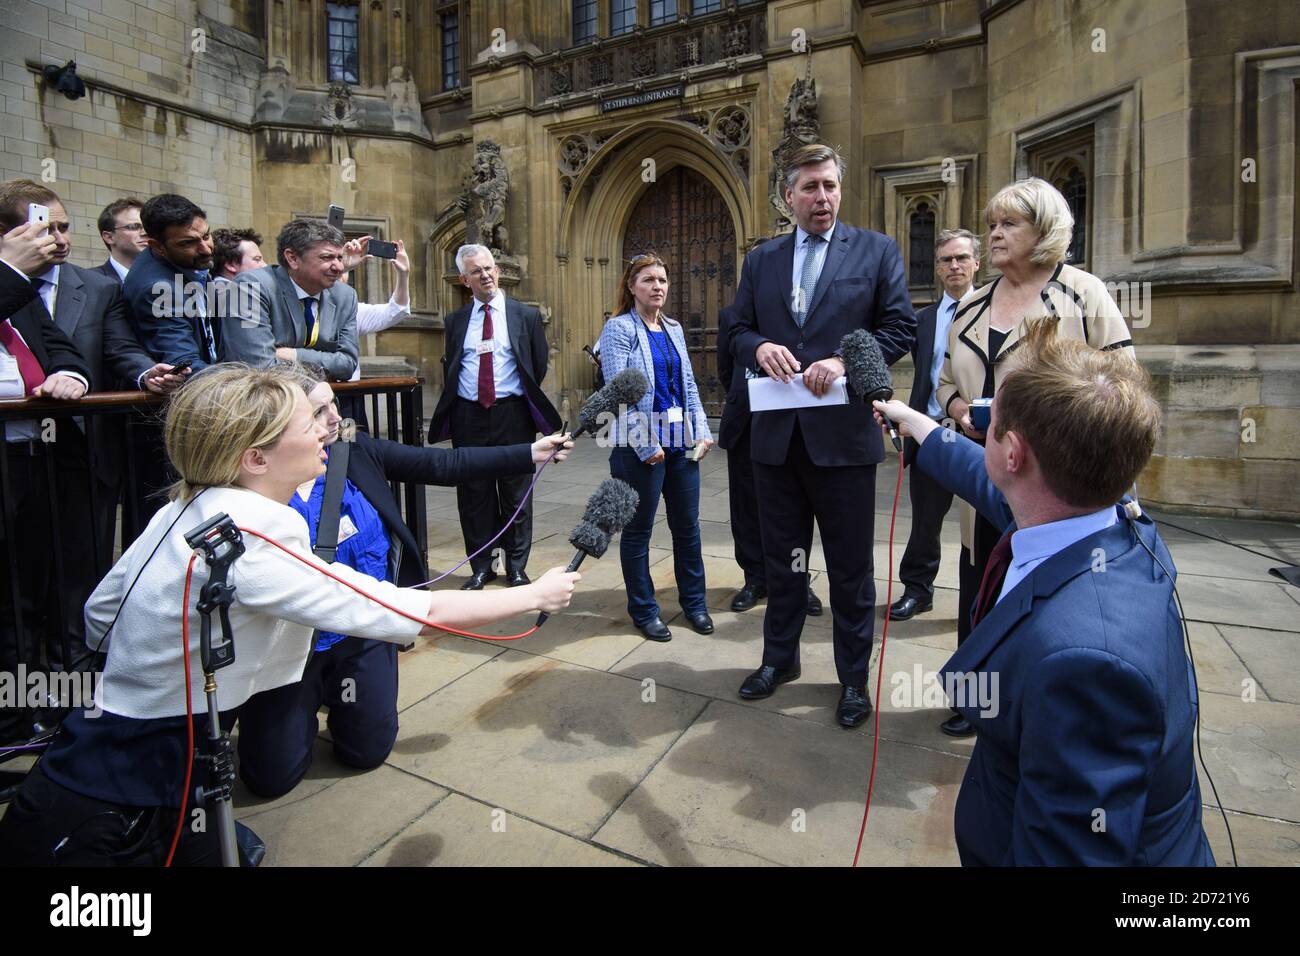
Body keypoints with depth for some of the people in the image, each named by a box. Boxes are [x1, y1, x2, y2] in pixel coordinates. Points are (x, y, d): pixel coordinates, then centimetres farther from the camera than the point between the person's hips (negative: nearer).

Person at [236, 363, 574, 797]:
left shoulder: (357, 452, -6)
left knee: (369, 751, 14)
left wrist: (529, 454, -15)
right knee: (273, 776, 8)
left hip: (364, 635, 3)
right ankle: (309, 702, 37)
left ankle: (334, 693, 43)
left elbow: (442, 465, -9)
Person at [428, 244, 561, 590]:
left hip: (512, 415, -2)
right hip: (468, 415, 2)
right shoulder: (456, 320, 9)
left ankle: (516, 566, 19)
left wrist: (523, 401, 6)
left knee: (516, 493, 6)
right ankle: (481, 566, 20)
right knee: (473, 494, 7)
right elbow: (449, 368, 16)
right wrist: (454, 406, 8)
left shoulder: (526, 315, 3)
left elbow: (538, 366, 8)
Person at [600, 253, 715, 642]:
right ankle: (643, 609, 21)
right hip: (640, 444, -6)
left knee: (687, 525, 12)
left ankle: (694, 602, 27)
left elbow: (689, 385, 15)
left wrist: (702, 431, 5)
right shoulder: (618, 329, -6)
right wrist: (645, 446, -17)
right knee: (638, 529, 6)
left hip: (681, 441, 6)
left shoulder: (674, 329, 14)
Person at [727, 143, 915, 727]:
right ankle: (779, 658, 35)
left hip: (843, 431, -3)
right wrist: (759, 347, -11)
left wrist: (843, 360, -17)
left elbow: (901, 328, -2)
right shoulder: (760, 260, 11)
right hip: (776, 432, 3)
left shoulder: (876, 251, 2)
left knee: (850, 565, 8)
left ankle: (853, 676, 26)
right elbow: (738, 330, 12)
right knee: (782, 558, 16)